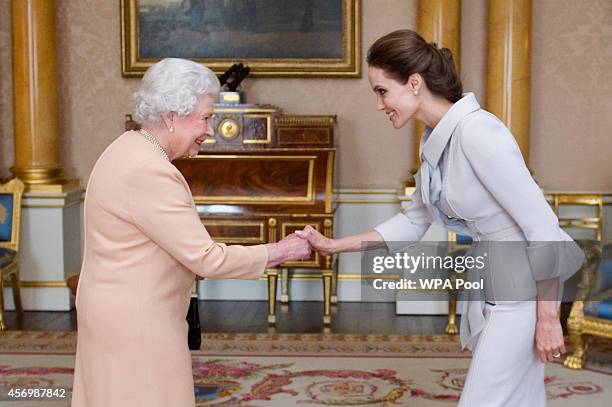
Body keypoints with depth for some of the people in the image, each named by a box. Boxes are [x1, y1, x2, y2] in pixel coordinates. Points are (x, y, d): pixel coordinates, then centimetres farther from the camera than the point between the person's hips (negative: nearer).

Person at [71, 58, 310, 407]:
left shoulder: (131, 150, 7)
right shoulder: (149, 172, -24)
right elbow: (206, 259, -22)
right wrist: (281, 252, -12)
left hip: (123, 311, 10)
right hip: (136, 323, -10)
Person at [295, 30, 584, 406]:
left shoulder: (477, 132, -23)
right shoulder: (436, 141, 4)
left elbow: (541, 224, -22)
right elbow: (413, 222, 14)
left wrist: (547, 318, -18)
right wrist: (333, 246, 9)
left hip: (525, 288, -8)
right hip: (490, 286, 8)